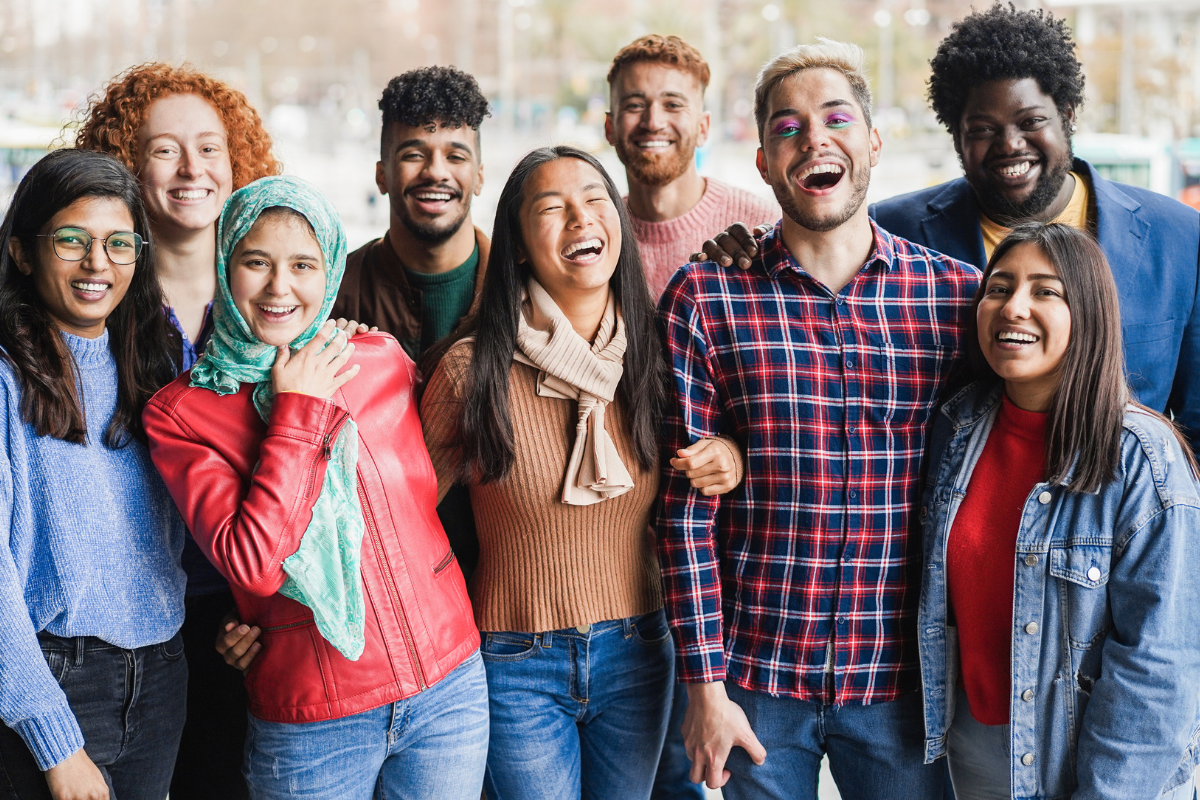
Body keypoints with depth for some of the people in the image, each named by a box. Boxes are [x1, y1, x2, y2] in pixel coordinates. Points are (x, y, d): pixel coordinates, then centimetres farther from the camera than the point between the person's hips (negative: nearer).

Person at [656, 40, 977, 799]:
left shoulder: (960, 294, -1)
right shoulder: (704, 299, -4)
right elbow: (687, 504, -4)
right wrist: (705, 683, -6)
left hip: (905, 678, 1)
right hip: (757, 675, -1)